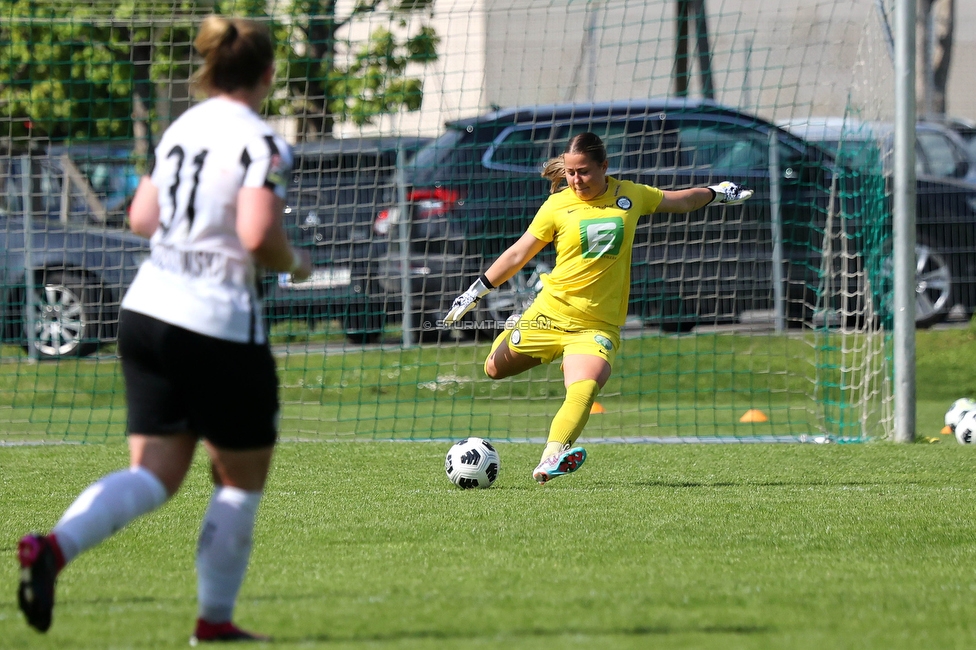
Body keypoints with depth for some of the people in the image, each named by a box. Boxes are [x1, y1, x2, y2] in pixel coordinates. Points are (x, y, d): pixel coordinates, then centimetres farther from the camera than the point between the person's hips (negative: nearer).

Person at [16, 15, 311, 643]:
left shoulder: (181, 129, 11)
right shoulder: (260, 142, -11)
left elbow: (142, 218, 17)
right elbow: (258, 234, -23)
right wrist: (293, 263, -3)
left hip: (149, 308, 7)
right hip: (220, 325, -7)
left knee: (153, 476, 4)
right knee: (243, 479, 12)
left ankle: (54, 546, -22)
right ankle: (215, 620, 16)